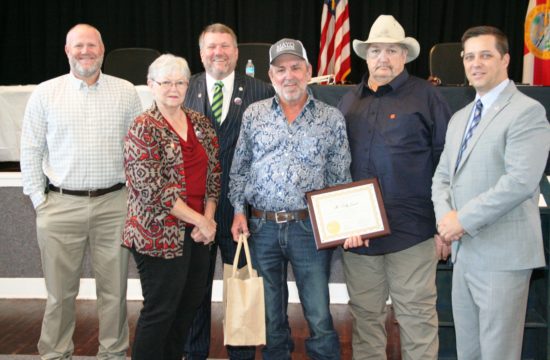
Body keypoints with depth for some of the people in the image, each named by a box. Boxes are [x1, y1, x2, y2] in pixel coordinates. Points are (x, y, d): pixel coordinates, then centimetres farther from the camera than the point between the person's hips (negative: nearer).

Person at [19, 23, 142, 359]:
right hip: (61, 206, 0)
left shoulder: (126, 92, 6)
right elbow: (31, 150, 6)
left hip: (114, 204, 1)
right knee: (60, 291, 6)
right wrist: (39, 199, 2)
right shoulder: (45, 93, 4)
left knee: (114, 289, 8)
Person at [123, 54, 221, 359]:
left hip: (198, 232, 7)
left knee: (190, 306, 13)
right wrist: (200, 220, -14)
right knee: (160, 311, 2)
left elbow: (214, 173, 10)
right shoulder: (143, 129, -9)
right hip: (161, 234, -6)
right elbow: (152, 188, -16)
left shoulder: (201, 122, 10)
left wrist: (209, 218, -4)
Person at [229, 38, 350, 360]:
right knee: (271, 316, 14)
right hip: (261, 227, 2)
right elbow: (239, 168, 10)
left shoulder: (331, 118, 2)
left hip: (310, 227, -2)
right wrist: (239, 211, 0)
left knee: (320, 318, 1)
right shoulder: (253, 115, 6)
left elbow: (340, 178, 3)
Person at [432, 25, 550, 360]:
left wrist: (464, 218, -17)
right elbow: (443, 176, 15)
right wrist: (445, 218, -5)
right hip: (464, 252, 8)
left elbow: (520, 181, -20)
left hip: (503, 254, -7)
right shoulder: (459, 118, 17)